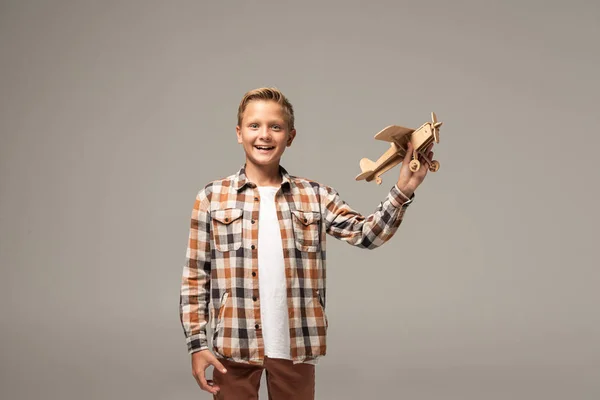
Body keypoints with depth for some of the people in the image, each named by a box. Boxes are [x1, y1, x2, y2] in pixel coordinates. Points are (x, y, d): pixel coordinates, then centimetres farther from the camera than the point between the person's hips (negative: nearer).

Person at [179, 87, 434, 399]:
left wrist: (403, 191, -17)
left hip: (294, 346, 2)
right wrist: (197, 343, -4)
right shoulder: (211, 197, 1)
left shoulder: (315, 197, 6)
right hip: (234, 346, -1)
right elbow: (195, 278, 2)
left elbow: (367, 234, -2)